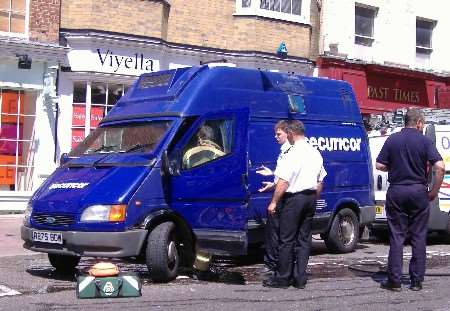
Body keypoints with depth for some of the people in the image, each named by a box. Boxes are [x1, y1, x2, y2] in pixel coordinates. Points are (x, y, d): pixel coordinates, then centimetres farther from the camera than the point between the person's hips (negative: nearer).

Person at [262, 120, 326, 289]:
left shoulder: (292, 154, -15)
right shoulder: (315, 153, 10)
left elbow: (283, 182, -18)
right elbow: (320, 182, 14)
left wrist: (274, 202, -11)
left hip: (294, 198, -7)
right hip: (310, 198, 8)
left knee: (287, 240, -1)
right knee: (304, 239, 10)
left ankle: (282, 278, 4)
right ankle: (300, 278, 12)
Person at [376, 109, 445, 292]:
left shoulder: (392, 140, 2)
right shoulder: (424, 141, -3)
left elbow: (379, 165, 1)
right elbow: (440, 167, -13)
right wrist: (434, 191, -3)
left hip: (396, 191, 1)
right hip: (418, 191, -1)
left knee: (396, 237, 5)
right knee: (418, 237, 7)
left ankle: (394, 281, 4)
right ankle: (416, 281, 9)